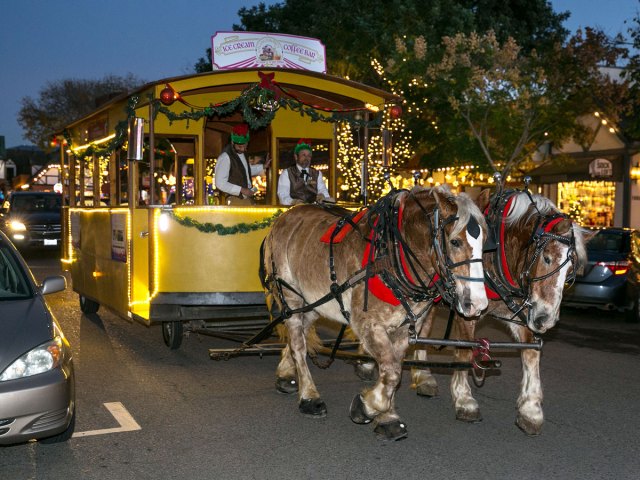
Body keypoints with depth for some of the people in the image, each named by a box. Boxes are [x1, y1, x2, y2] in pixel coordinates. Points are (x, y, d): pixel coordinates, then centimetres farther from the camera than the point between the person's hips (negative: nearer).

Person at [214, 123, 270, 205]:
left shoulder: (242, 153, 9)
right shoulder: (225, 157, -16)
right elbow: (220, 184, -19)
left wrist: (263, 167, 16)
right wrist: (241, 190, -21)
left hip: (248, 199, 8)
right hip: (235, 201, -8)